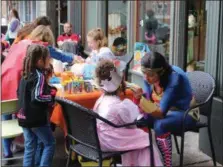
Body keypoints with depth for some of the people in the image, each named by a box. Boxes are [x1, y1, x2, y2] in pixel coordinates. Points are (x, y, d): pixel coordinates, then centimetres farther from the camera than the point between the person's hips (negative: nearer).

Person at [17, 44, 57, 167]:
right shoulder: (39, 76, -17)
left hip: (24, 117, 8)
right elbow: (38, 97, -27)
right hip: (36, 118, -8)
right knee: (49, 143, 7)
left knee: (30, 146, 14)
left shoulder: (25, 74, 10)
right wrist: (52, 96, -12)